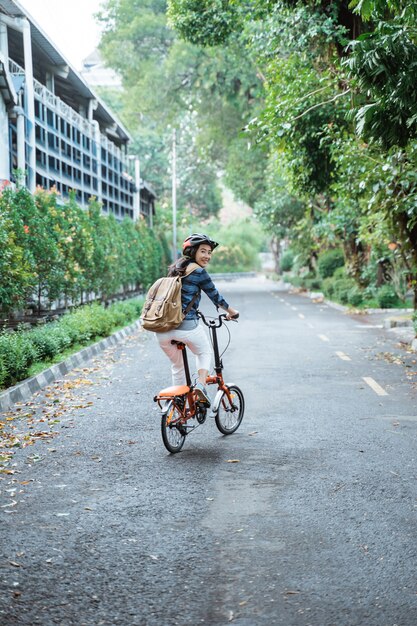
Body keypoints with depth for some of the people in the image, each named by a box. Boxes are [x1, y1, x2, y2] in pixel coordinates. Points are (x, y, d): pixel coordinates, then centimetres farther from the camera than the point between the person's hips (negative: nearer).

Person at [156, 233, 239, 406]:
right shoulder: (199, 272, -6)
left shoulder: (175, 269, 16)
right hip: (186, 326, -6)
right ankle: (201, 384, 2)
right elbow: (215, 296, 5)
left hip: (162, 329, 6)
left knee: (177, 366, 24)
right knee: (204, 353, 23)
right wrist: (231, 311, 22)